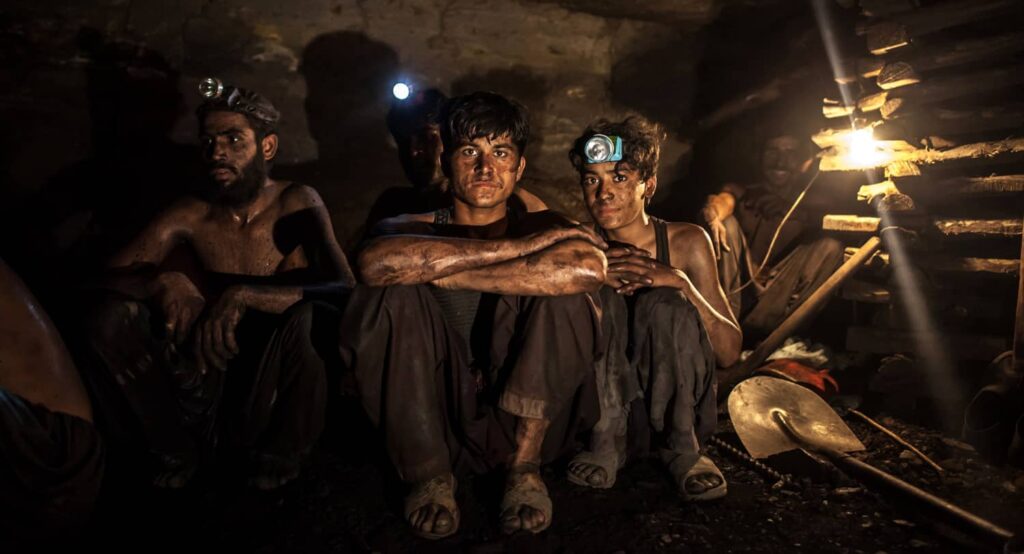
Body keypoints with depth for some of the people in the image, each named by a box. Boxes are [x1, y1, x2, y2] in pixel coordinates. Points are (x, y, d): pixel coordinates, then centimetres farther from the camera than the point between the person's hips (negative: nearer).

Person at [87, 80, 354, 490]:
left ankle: (279, 457, -6)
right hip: (211, 374, 3)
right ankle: (177, 451, 6)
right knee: (113, 318, -15)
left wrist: (244, 295, -35)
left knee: (309, 317, -34)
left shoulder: (296, 204, -9)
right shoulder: (191, 216, 1)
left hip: (276, 391, -3)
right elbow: (110, 276, -3)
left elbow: (344, 287, -24)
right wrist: (165, 282, -26)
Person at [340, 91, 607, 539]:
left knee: (563, 287, -21)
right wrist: (515, 247, -25)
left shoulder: (541, 228, 1)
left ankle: (525, 467, -8)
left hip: (522, 422, 0)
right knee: (393, 291, -21)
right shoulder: (418, 229, 1)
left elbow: (589, 267, -26)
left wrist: (451, 275, -23)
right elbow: (375, 261, -27)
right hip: (432, 423, 1)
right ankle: (428, 474, -9)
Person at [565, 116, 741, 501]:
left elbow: (730, 352, -10)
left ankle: (682, 449, -12)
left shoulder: (686, 242, -6)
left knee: (665, 303, -27)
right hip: (601, 404, 1)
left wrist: (680, 281, -25)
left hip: (673, 405, 0)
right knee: (599, 293, -23)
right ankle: (605, 442, -16)